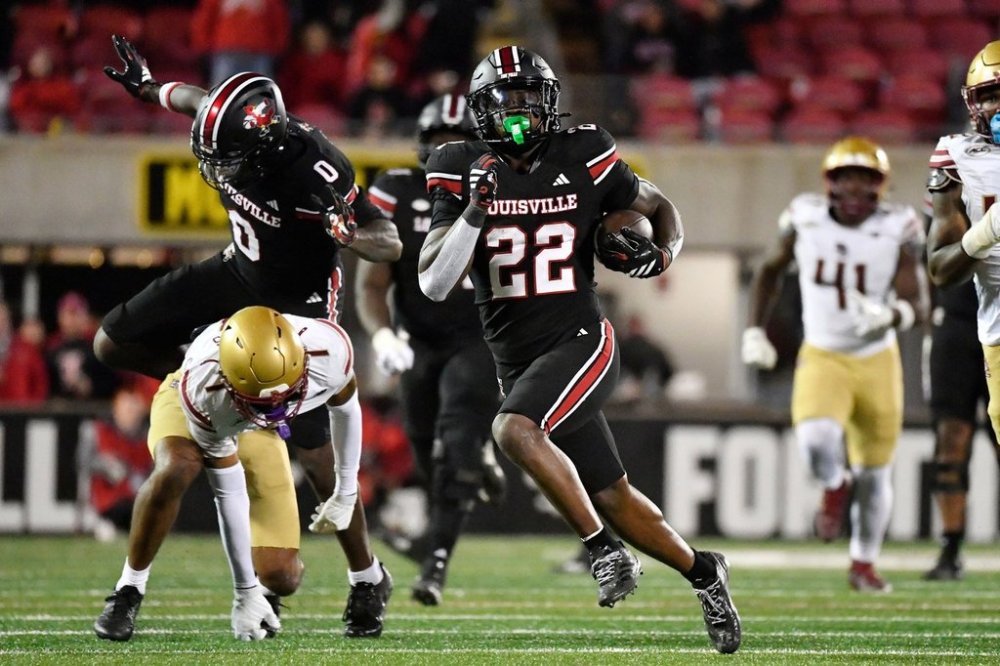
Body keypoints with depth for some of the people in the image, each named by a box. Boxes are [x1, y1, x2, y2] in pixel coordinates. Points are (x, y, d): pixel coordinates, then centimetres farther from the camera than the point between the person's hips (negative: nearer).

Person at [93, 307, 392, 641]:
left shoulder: (329, 352, -37)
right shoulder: (204, 390, -43)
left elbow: (345, 407, -10)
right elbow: (229, 495, -31)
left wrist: (347, 492, 1)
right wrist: (245, 592, -23)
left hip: (257, 430, 3)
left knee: (280, 577, -6)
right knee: (173, 473, -40)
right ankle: (129, 591, -21)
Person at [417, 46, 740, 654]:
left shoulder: (582, 159, -5)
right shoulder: (464, 172, -2)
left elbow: (659, 207, 12)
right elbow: (434, 286, -9)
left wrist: (663, 253, -10)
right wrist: (474, 211, -22)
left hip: (580, 343, -4)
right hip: (517, 363, 4)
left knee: (514, 430, -31)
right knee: (612, 499, 11)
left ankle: (606, 550, -18)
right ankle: (704, 573, 32)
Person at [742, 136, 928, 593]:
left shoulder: (898, 230, -14)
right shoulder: (806, 218, -9)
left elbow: (917, 303, -17)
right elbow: (772, 271, 10)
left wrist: (891, 315, -39)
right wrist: (755, 331, 5)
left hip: (877, 361, 0)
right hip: (822, 358, 0)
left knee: (874, 472, 10)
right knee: (817, 440, -27)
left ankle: (864, 564, 33)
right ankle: (835, 487, 10)